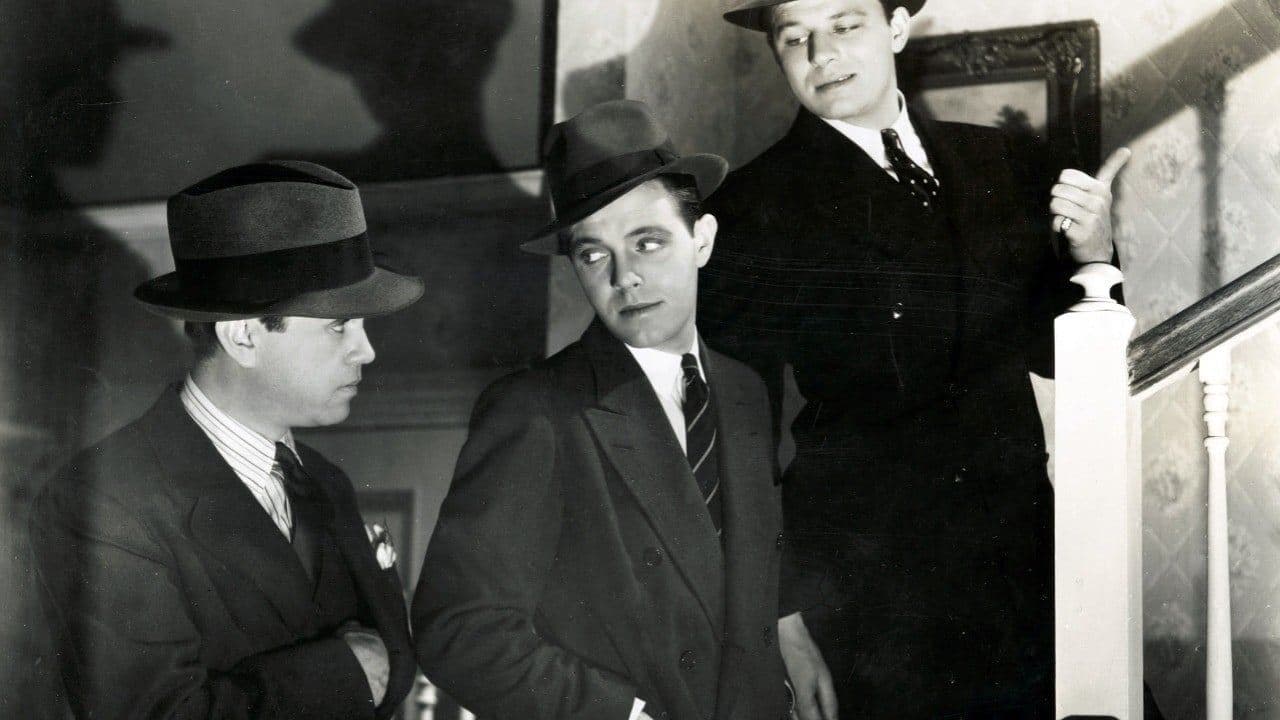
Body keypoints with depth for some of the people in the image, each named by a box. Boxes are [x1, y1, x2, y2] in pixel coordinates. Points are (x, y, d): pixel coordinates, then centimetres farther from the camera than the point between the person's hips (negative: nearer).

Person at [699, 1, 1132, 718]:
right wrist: (784, 619, -8)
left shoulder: (1002, 162, 7)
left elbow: (1053, 351, 14)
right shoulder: (756, 209, -6)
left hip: (1026, 568, 4)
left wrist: (1090, 255, -6)